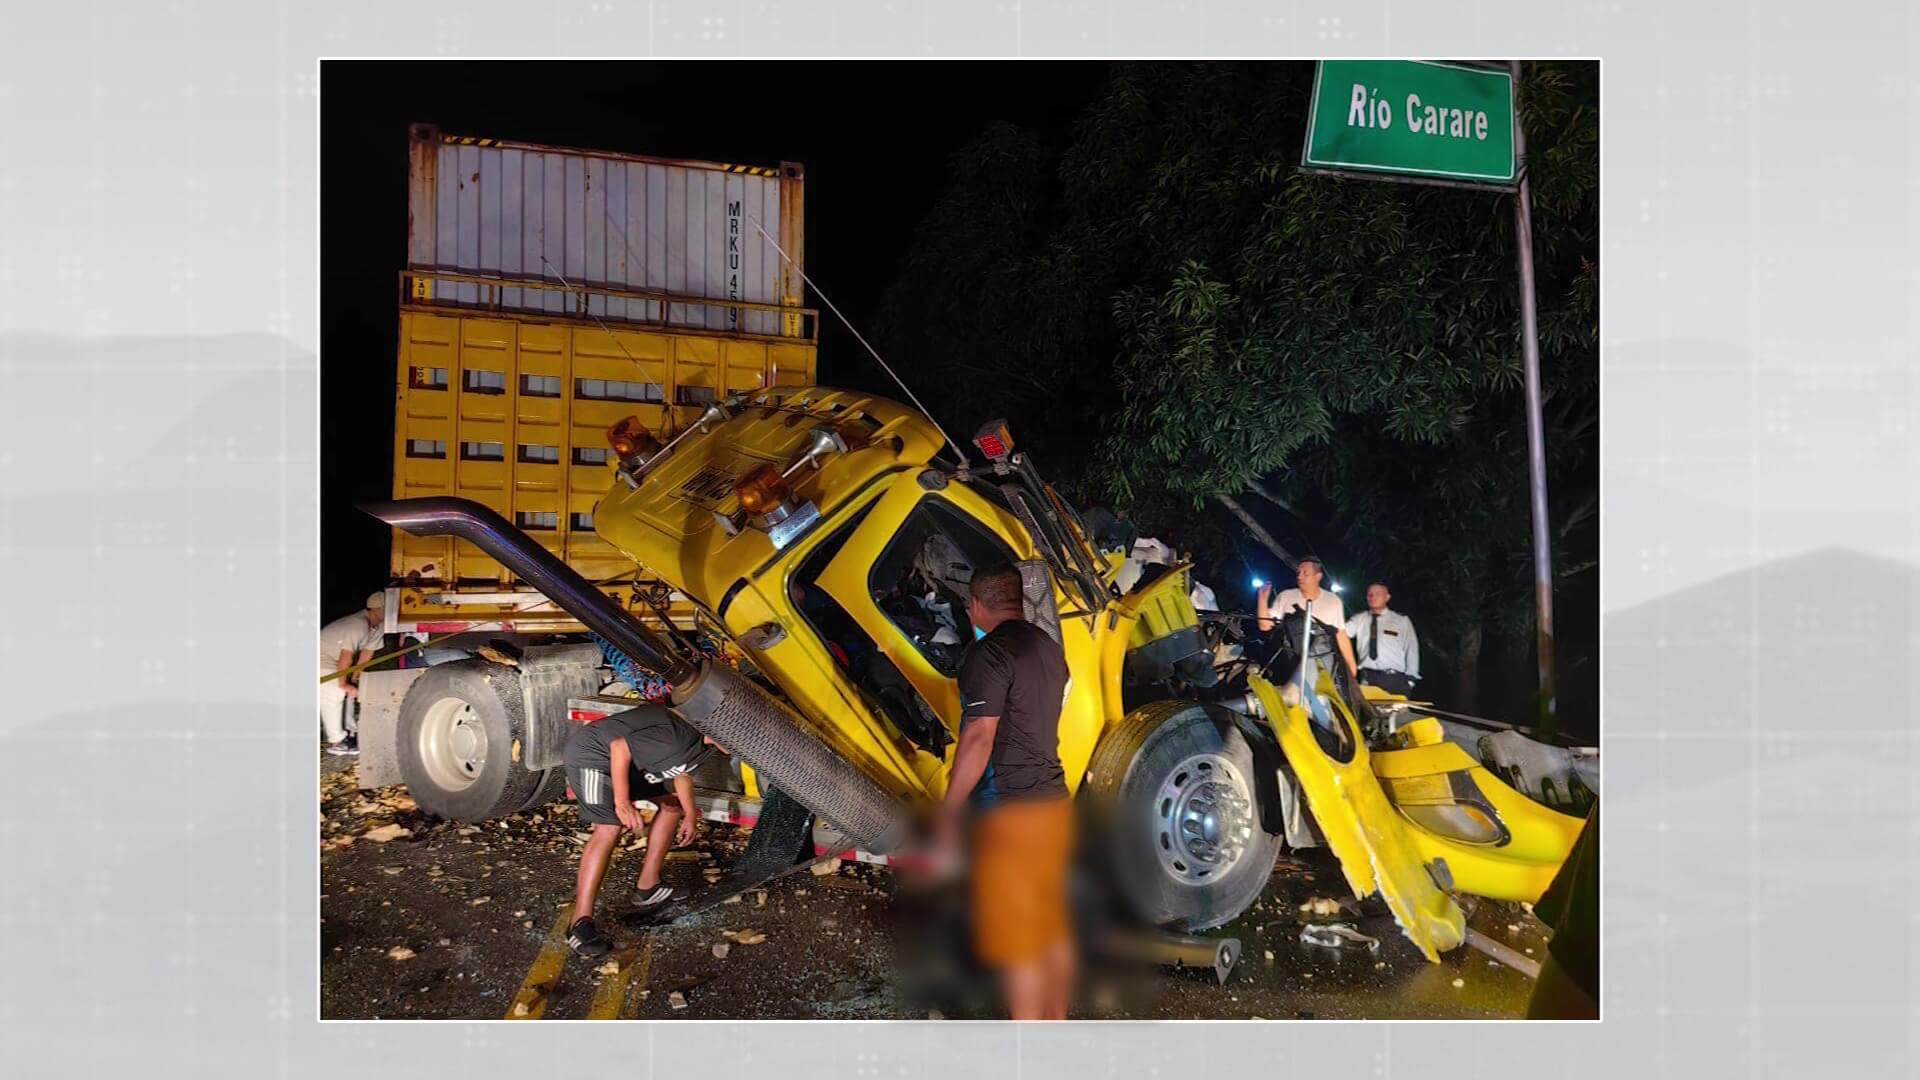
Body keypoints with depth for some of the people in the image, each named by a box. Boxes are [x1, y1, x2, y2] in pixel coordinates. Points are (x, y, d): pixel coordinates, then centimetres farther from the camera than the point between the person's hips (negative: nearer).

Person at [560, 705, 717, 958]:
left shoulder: (701, 741, -1)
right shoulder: (679, 739, -32)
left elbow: (681, 767, 18)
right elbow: (620, 747, -28)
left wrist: (689, 816, 24)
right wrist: (622, 802, -27)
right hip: (590, 754, -10)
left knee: (671, 806, 12)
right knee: (609, 829, -25)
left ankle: (647, 887, 16)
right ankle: (580, 924, -26)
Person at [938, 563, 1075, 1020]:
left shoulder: (990, 653, -16)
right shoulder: (1047, 647, 11)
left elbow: (979, 738, -22)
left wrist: (948, 815, -18)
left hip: (1009, 810, -9)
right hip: (1052, 800, 9)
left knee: (1013, 933, -2)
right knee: (1051, 924, 16)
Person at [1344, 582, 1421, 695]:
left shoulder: (1402, 621, 7)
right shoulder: (1359, 620, 11)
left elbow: (1411, 650, 5)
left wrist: (1410, 679, -2)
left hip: (1395, 679, -1)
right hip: (1368, 677, 1)